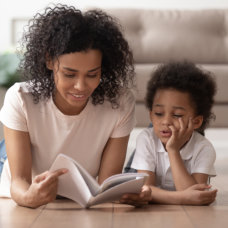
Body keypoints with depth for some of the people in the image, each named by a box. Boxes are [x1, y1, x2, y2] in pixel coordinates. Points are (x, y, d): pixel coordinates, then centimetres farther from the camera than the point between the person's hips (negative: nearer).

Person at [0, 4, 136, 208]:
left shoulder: (119, 104, -13)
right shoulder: (20, 99, -15)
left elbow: (107, 183, -11)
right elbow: (19, 179, -18)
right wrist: (29, 197, -41)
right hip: (20, 206, 0)